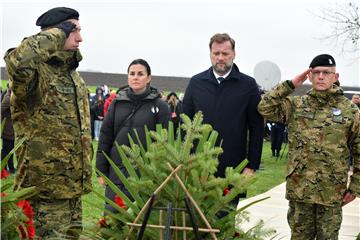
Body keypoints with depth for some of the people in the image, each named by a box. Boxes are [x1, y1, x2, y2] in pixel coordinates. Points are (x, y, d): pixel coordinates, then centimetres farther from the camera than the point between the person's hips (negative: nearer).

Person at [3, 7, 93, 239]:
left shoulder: (73, 74, 15)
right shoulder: (37, 71, -14)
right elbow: (18, 62, -41)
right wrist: (57, 33, -26)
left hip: (74, 183, 9)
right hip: (47, 184, -9)